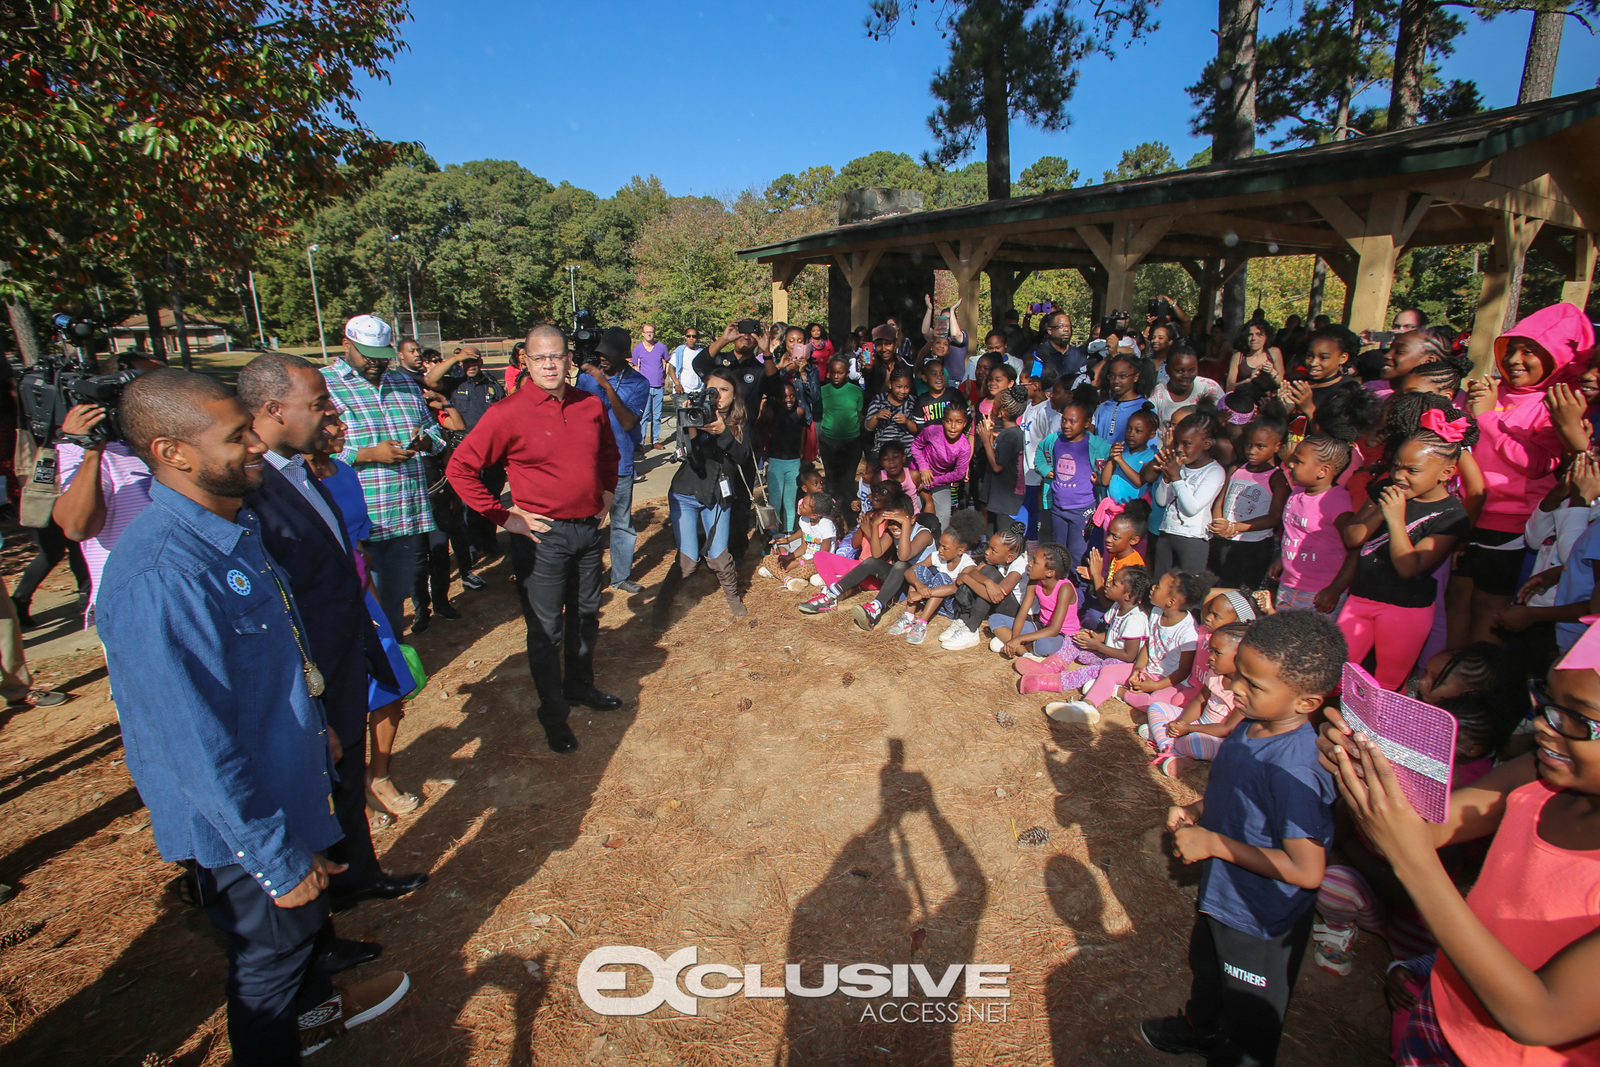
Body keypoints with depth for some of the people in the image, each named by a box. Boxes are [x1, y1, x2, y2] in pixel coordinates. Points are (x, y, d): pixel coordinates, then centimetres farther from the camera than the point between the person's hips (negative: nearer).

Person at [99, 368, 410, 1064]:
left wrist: (316, 726, 21)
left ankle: (313, 1008, 57)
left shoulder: (234, 523, -3)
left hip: (289, 781, 9)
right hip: (243, 823, -9)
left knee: (304, 924, 31)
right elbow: (199, 750, -29)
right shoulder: (157, 580, -33)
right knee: (270, 949, 18)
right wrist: (279, 861, -21)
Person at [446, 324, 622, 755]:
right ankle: (553, 714, 21)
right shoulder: (509, 413, -13)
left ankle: (581, 686, 42)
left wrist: (607, 490, 12)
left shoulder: (591, 405, 3)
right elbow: (459, 468, -12)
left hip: (588, 528, 5)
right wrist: (503, 516, -13)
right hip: (542, 535, -5)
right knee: (546, 629, 4)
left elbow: (608, 450, 24)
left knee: (586, 616, 20)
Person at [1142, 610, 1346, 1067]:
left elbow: (1306, 871, -35)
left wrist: (1213, 843, -29)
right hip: (1221, 894, 9)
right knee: (1207, 966, 36)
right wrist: (1196, 810, -7)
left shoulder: (1294, 770, -38)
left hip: (1261, 923, -9)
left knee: (1250, 1015, 20)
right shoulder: (1252, 726, -11)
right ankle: (1199, 1027, 64)